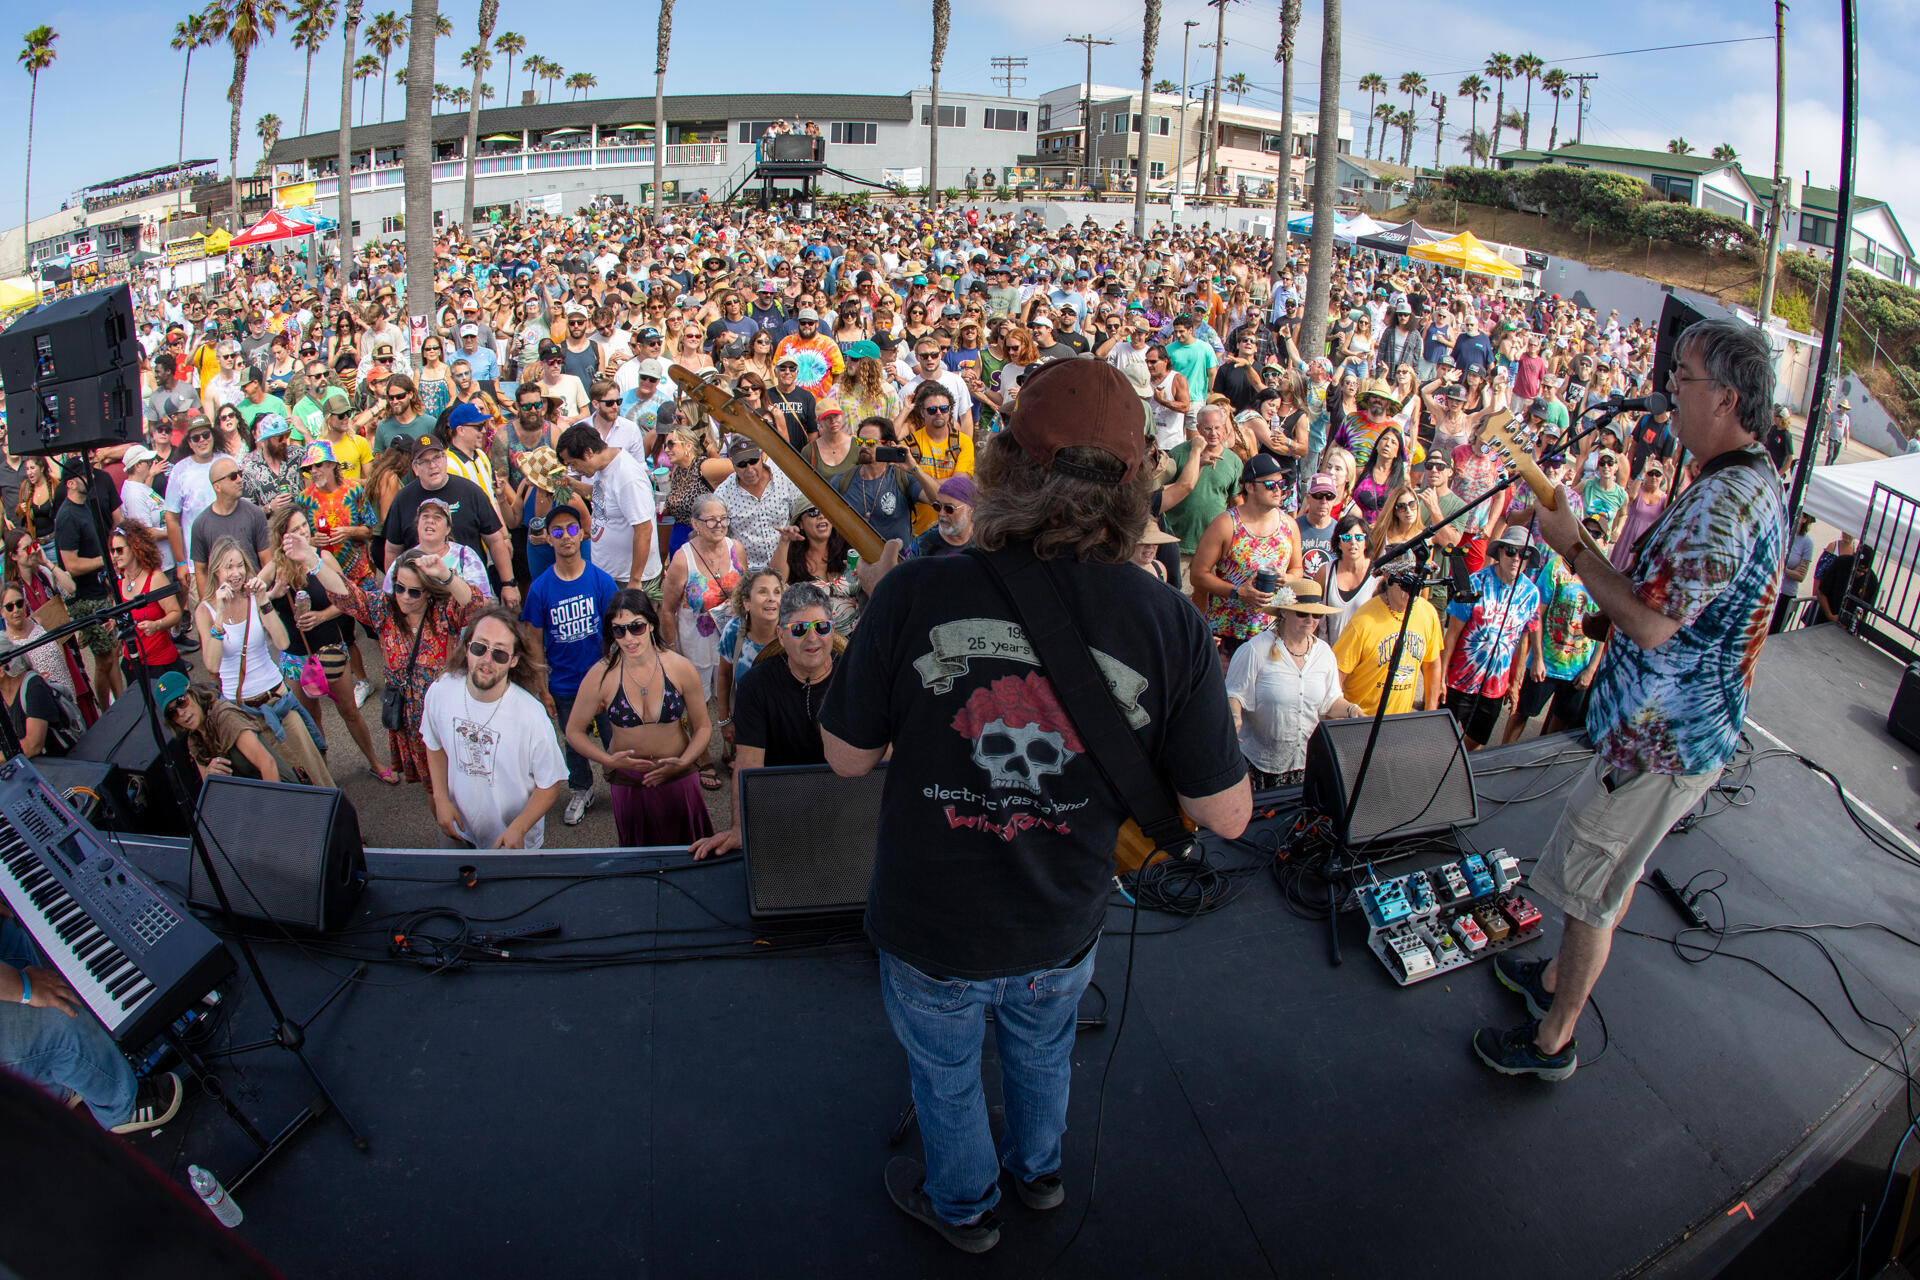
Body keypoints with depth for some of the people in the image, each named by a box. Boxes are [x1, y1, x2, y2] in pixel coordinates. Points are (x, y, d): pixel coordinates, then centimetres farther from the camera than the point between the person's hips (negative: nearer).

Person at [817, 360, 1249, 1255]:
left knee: (946, 1077, 29)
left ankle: (962, 1206, 57)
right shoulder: (1171, 628, -21)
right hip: (1061, 930, 2)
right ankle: (1039, 1171, 63)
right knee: (1043, 1054, 34)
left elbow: (846, 755, -12)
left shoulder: (914, 595, -26)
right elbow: (1227, 814, -12)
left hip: (932, 929, -2)